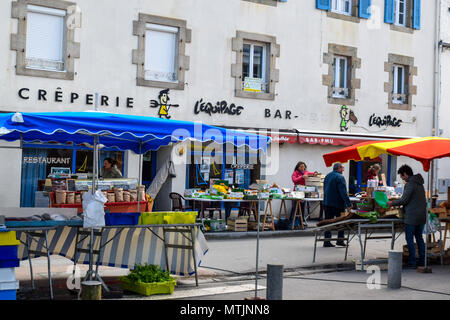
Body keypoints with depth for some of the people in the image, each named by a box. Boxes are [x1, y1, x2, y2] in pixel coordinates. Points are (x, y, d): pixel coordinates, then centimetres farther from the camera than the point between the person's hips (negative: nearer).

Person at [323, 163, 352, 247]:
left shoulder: (327, 176, 13)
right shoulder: (339, 177, -13)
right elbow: (343, 192, -19)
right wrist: (348, 204, -18)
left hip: (327, 203, 7)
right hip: (337, 204, -7)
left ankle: (327, 241, 6)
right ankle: (340, 240, 7)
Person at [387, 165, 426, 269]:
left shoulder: (409, 184, -15)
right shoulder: (419, 183, 14)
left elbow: (404, 200, -15)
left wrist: (392, 203, -1)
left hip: (412, 216, -9)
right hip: (422, 215, 9)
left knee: (410, 239, -1)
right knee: (419, 238, 15)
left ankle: (412, 262, 0)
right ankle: (422, 261, 19)